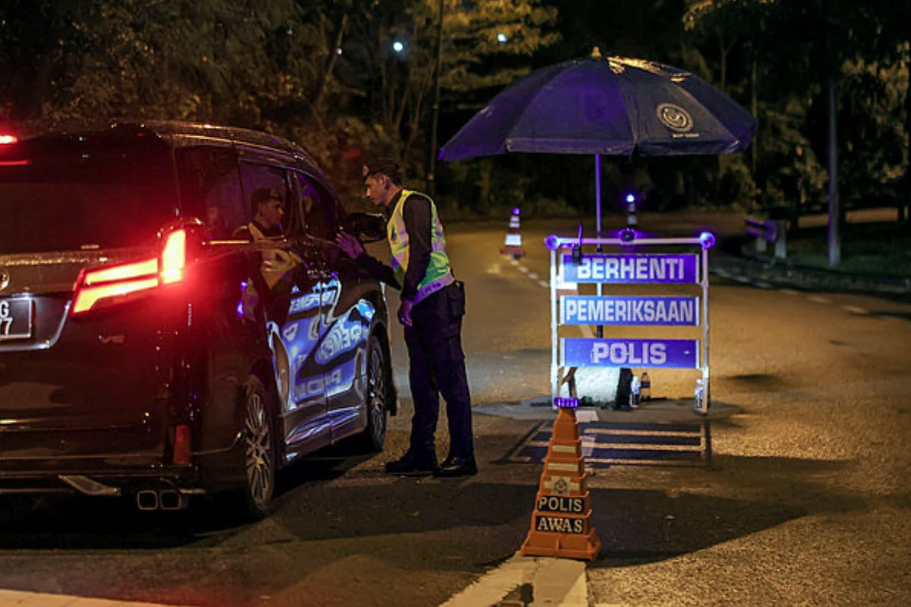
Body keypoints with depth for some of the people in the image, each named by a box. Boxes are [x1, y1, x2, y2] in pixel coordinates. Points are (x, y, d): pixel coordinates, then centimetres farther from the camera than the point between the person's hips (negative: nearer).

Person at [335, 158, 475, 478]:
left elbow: (421, 253, -17)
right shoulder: (394, 217, 26)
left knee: (450, 380, -8)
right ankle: (422, 454, 15)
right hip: (417, 307, 10)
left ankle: (463, 456, -7)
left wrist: (408, 297, -19)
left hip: (437, 301, -10)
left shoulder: (414, 204, -3)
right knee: (422, 384, 10)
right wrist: (360, 256, 24)